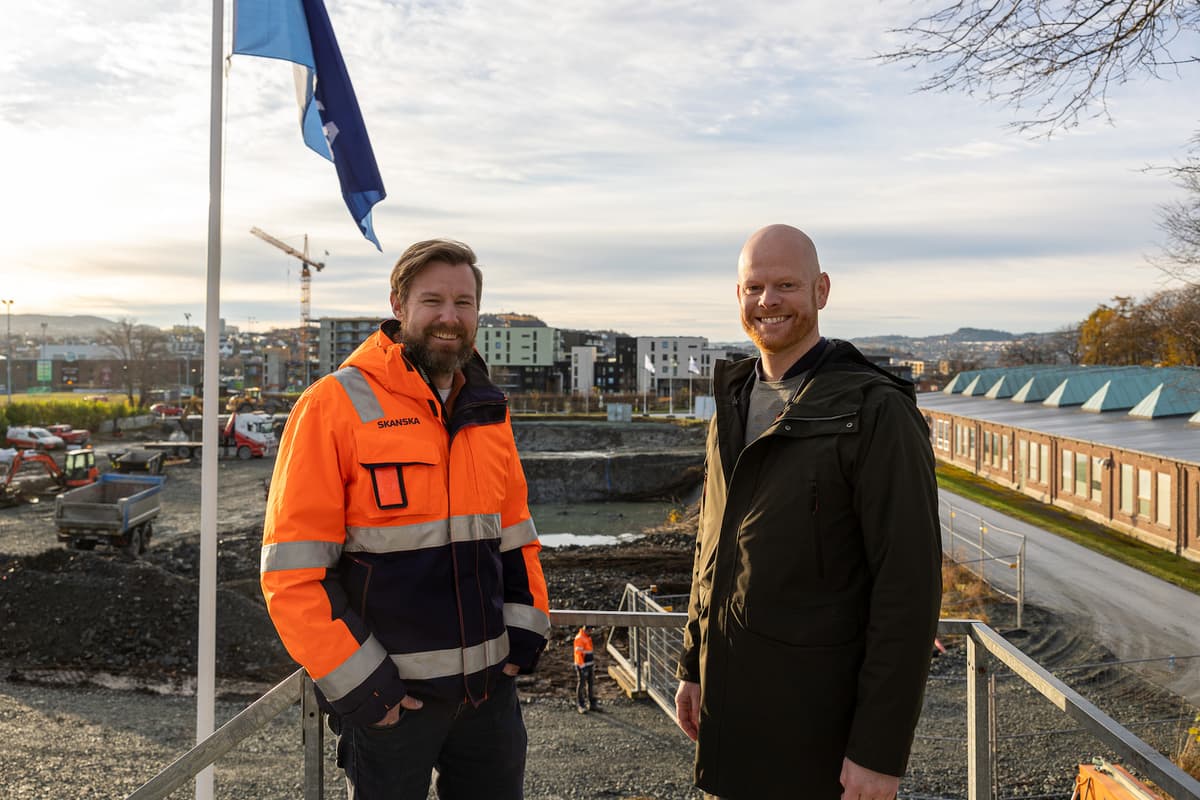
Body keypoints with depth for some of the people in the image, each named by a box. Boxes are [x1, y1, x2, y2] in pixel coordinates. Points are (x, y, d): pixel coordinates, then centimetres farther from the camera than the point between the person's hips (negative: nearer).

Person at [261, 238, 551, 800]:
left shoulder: (488, 411, 7)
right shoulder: (336, 405, -12)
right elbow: (292, 571, -13)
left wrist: (525, 629, 4)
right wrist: (356, 681, -14)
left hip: (489, 684, 5)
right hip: (388, 693, -5)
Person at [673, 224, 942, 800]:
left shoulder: (877, 412, -14)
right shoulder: (733, 403, 9)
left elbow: (908, 587, -16)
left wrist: (880, 749, -16)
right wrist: (693, 667, 14)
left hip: (816, 720, -6)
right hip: (728, 700, 6)